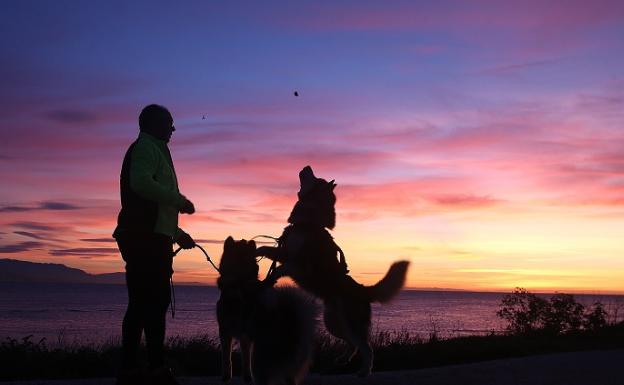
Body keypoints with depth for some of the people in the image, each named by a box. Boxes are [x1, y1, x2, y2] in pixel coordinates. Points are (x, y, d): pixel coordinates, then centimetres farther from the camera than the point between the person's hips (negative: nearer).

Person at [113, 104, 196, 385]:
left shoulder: (151, 150, 29)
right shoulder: (146, 147, -2)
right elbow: (141, 182, -22)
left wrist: (176, 233, 28)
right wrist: (180, 200, -15)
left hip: (148, 238, 10)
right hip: (147, 238, -10)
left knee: (142, 303, 7)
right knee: (156, 300, -13)